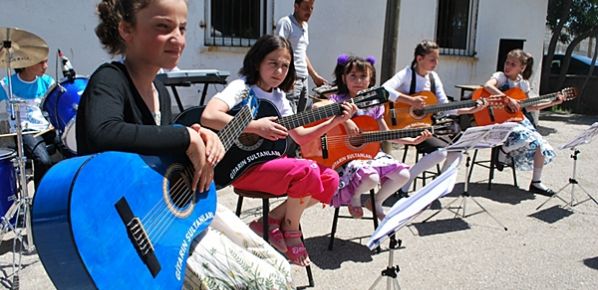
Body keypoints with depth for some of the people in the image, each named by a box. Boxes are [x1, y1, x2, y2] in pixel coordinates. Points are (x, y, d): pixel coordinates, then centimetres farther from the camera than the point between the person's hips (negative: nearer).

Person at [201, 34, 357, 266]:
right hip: (242, 167, -8)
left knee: (330, 179, -3)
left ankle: (271, 220, 6)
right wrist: (256, 126, -30)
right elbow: (208, 116, -30)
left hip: (270, 160, 8)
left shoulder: (278, 97, 11)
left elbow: (300, 137, 12)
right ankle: (290, 230, -1)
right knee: (306, 170, -28)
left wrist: (334, 122, 1)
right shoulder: (242, 87, -11)